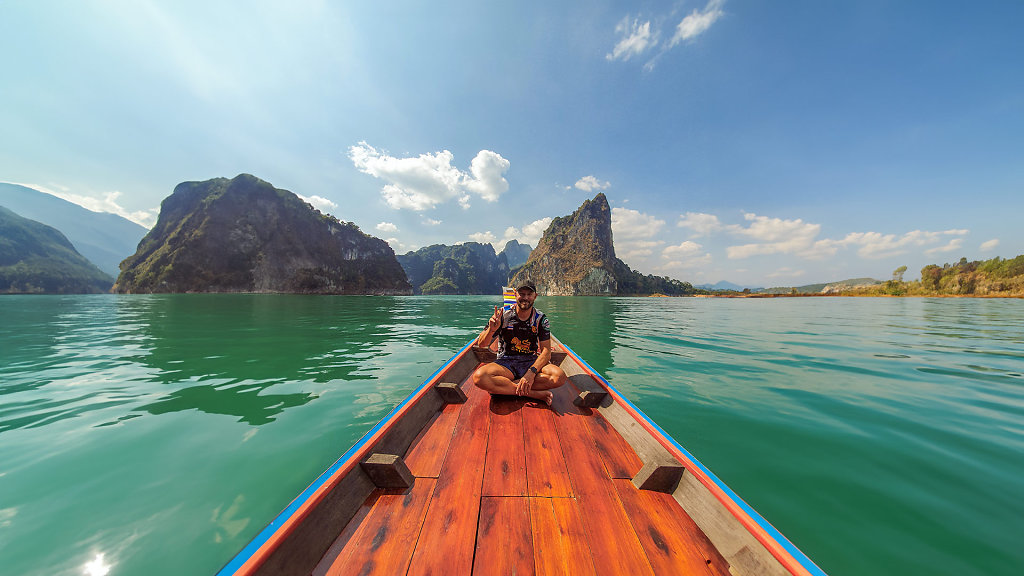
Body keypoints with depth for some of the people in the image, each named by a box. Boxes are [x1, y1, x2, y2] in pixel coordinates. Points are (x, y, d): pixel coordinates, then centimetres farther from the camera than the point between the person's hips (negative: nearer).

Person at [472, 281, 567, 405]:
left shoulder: (541, 319, -2)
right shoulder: (503, 316, -5)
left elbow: (546, 351, -9)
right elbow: (481, 344, -5)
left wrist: (532, 372, -26)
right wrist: (491, 329, -27)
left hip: (532, 362, 1)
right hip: (506, 363, -1)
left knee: (559, 376, -28)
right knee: (479, 376, -31)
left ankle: (503, 386, -21)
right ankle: (536, 394, -25)